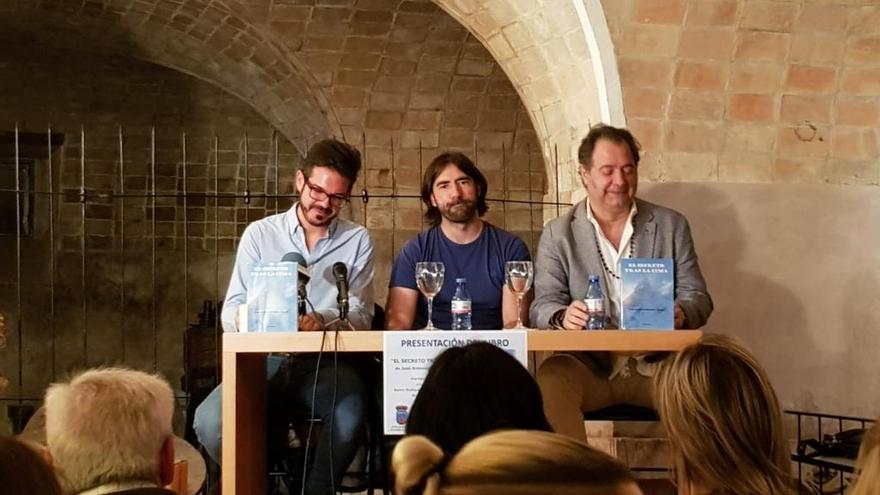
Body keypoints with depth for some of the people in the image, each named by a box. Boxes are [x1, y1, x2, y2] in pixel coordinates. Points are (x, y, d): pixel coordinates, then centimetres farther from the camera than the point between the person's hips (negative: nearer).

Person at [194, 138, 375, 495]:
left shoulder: (357, 241, 9)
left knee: (350, 414, -37)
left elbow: (360, 315, 1)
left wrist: (323, 321, -22)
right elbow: (231, 310, 6)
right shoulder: (260, 234, 10)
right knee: (210, 422, -29)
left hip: (326, 362, -1)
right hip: (265, 360, 1)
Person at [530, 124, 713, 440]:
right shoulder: (558, 235, 10)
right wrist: (562, 317, -22)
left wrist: (680, 314, -15)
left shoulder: (671, 226, 14)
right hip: (588, 365, -1)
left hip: (656, 366, 1)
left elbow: (697, 296, 11)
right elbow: (543, 306, 3)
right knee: (550, 379, -34)